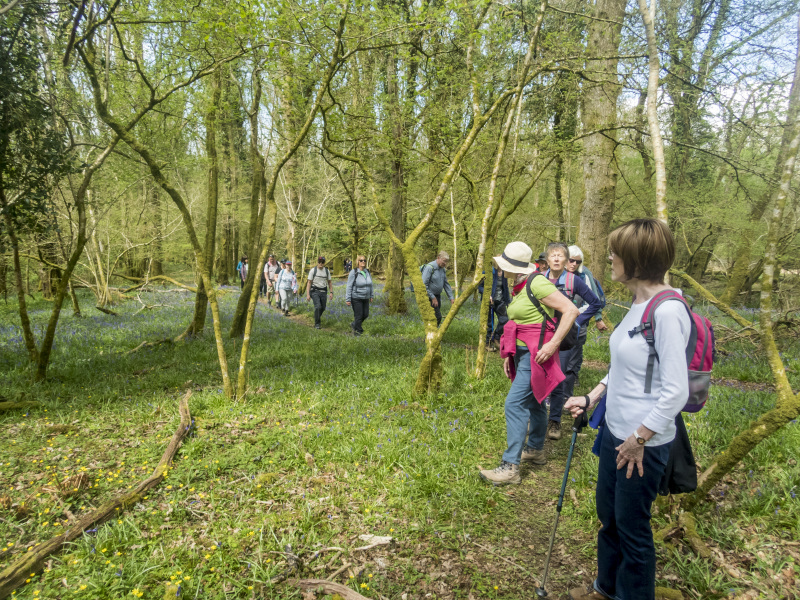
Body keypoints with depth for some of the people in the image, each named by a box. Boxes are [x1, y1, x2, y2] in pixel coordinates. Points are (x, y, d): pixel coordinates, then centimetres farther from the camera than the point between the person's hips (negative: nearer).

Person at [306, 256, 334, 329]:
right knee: (318, 306, -19)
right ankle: (317, 323, -5)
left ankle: (318, 317, 43)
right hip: (315, 291, -4)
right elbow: (309, 283, -5)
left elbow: (330, 282, 13)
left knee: (323, 307, 11)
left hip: (323, 292, 4)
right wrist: (308, 294, -11)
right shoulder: (313, 270, -5)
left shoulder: (327, 271, 5)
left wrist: (331, 292, 4)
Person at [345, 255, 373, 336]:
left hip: (365, 298, 6)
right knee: (358, 315, 0)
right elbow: (349, 286, -14)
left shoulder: (367, 272, 2)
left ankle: (354, 324, 35)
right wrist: (348, 299, -15)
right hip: (356, 298, -6)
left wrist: (371, 296, 13)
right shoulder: (353, 273, -15)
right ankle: (357, 331, 18)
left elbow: (370, 284, 12)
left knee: (365, 314, 11)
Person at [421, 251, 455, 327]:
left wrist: (451, 297, 7)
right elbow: (424, 284, -20)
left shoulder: (443, 269, 7)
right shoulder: (430, 267, -18)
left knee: (438, 316, 10)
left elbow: (446, 284, 14)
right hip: (429, 297, -8)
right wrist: (433, 298, -17)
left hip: (437, 295, 8)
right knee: (437, 317, -13)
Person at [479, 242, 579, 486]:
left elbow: (571, 310, -22)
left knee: (515, 403, -12)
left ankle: (510, 467, -7)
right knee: (533, 400, 19)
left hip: (536, 354, -10)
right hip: (523, 353, 10)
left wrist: (553, 344, -24)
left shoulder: (537, 283, -18)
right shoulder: (522, 287, 11)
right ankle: (536, 450, 35)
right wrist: (509, 353, 16)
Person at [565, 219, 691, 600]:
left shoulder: (666, 312, -23)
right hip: (615, 431, 9)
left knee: (632, 527, 12)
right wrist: (591, 399, 8)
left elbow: (676, 391, -23)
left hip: (643, 443, -9)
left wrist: (638, 440, -17)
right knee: (608, 515, 24)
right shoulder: (638, 303, 5)